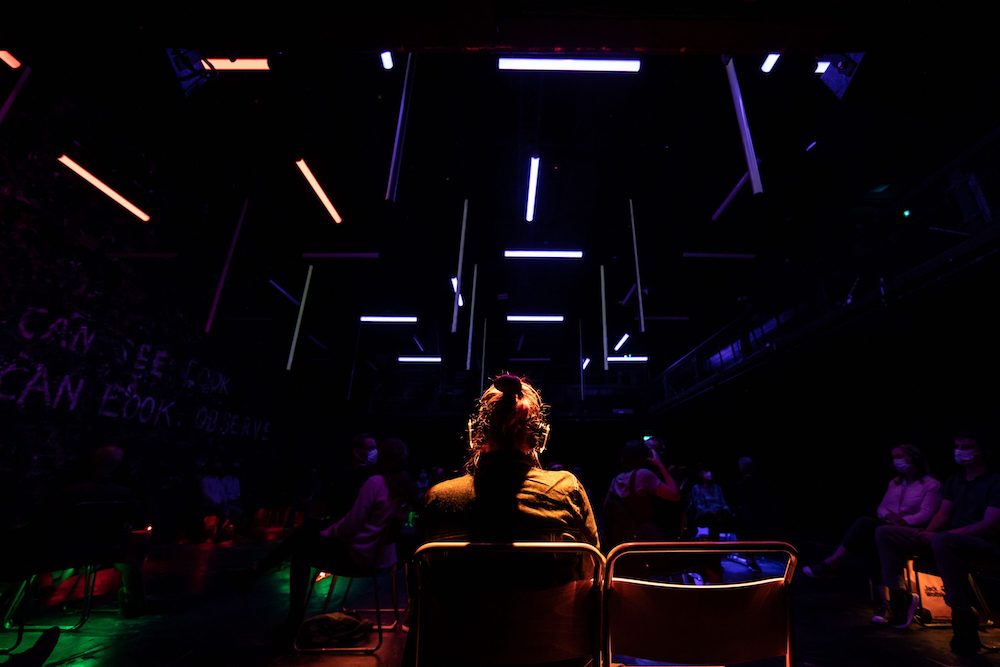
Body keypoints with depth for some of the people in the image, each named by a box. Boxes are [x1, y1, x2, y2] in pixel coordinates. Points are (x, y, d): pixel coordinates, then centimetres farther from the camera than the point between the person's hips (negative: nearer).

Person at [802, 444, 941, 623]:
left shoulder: (931, 485, 5)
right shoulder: (894, 482, 23)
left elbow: (925, 514, -9)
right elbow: (882, 507, 16)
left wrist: (902, 522, -25)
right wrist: (889, 516, -7)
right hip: (888, 529, 6)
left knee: (865, 524, -35)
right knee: (872, 540, -32)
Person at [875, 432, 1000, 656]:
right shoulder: (955, 480, 17)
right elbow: (943, 513, 14)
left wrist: (948, 533, -23)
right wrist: (927, 533, -5)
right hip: (950, 539, 7)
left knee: (942, 541, -41)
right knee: (885, 533, -7)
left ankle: (964, 618, -26)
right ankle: (899, 597, -7)